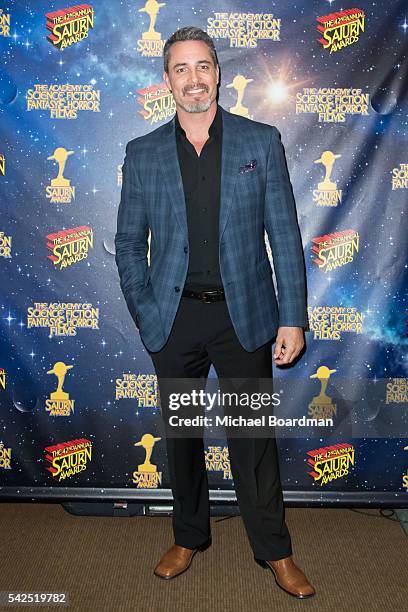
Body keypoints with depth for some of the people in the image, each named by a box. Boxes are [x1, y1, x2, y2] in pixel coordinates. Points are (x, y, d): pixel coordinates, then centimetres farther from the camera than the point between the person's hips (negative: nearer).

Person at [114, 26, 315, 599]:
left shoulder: (261, 142, 1)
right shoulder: (143, 153, 4)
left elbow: (284, 235, -1)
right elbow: (129, 244, 7)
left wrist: (292, 319, -5)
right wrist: (145, 317, 0)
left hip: (244, 315, -1)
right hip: (174, 319, 2)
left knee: (253, 435, 8)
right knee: (181, 434, 14)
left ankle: (275, 551, 26)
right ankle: (188, 537, 36)